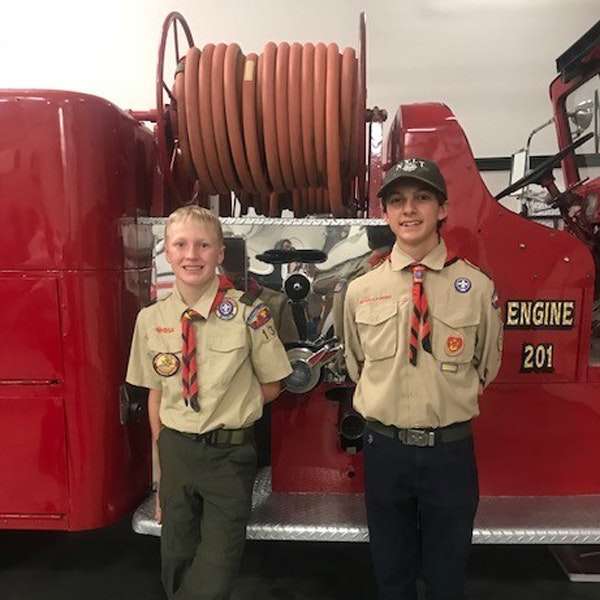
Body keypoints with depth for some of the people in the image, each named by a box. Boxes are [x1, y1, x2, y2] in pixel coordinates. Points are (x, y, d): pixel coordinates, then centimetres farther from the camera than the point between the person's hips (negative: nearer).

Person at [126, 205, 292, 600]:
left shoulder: (248, 313, -16)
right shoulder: (150, 319, -4)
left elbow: (271, 387, -3)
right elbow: (156, 392, 5)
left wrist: (228, 414, -5)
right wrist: (162, 460, 8)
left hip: (230, 452, -3)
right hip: (175, 451, 3)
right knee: (176, 561, 22)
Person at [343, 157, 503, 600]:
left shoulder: (477, 288, -9)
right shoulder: (361, 290, -4)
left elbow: (486, 367, 7)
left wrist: (451, 401, 7)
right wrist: (385, 400, 8)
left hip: (451, 450, -1)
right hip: (385, 447, 2)